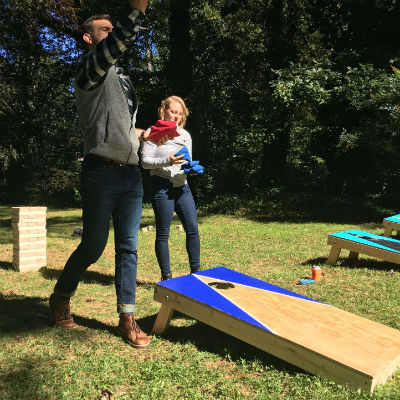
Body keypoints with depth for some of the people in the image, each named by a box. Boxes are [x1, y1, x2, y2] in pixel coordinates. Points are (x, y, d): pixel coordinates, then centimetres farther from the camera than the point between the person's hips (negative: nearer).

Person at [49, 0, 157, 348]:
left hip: (131, 173, 7)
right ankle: (61, 297, 28)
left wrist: (145, 134, 13)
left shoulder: (121, 78, 23)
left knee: (128, 248, 5)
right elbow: (123, 35, -21)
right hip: (102, 173, -7)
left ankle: (127, 318, 13)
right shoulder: (90, 69, -2)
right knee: (93, 247, 3)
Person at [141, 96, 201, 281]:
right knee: (163, 233, 1)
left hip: (182, 186, 5)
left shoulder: (185, 135, 16)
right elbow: (145, 161, -7)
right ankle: (166, 276, 12)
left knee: (193, 229, 1)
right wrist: (167, 161, -21)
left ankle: (195, 271, 15)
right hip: (162, 187, -5)